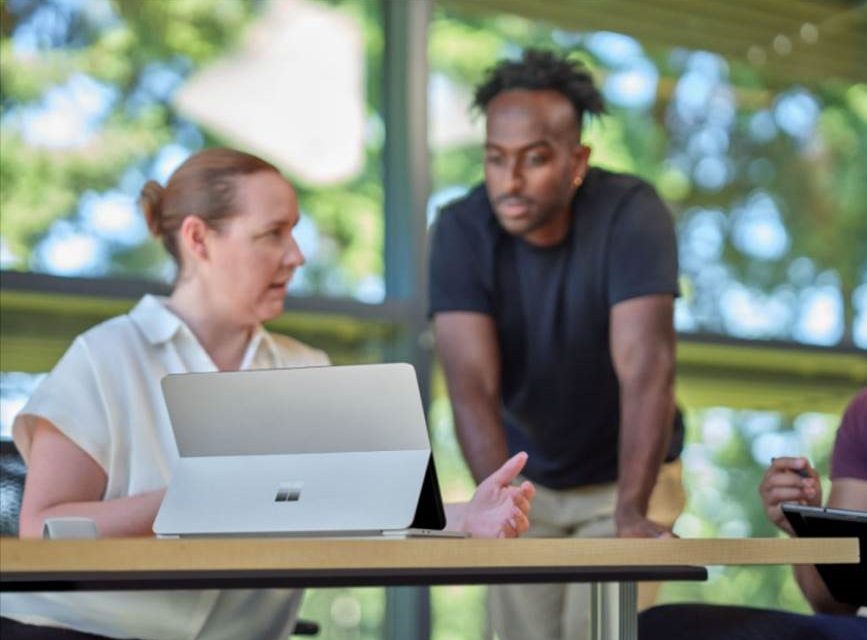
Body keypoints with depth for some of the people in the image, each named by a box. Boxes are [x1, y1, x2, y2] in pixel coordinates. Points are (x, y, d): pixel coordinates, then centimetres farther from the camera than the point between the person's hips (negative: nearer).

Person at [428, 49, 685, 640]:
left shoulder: (632, 213, -23)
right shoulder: (462, 230, -17)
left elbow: (645, 367, -33)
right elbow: (472, 383, -27)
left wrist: (631, 510, -45)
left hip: (626, 474, -2)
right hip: (525, 479, 2)